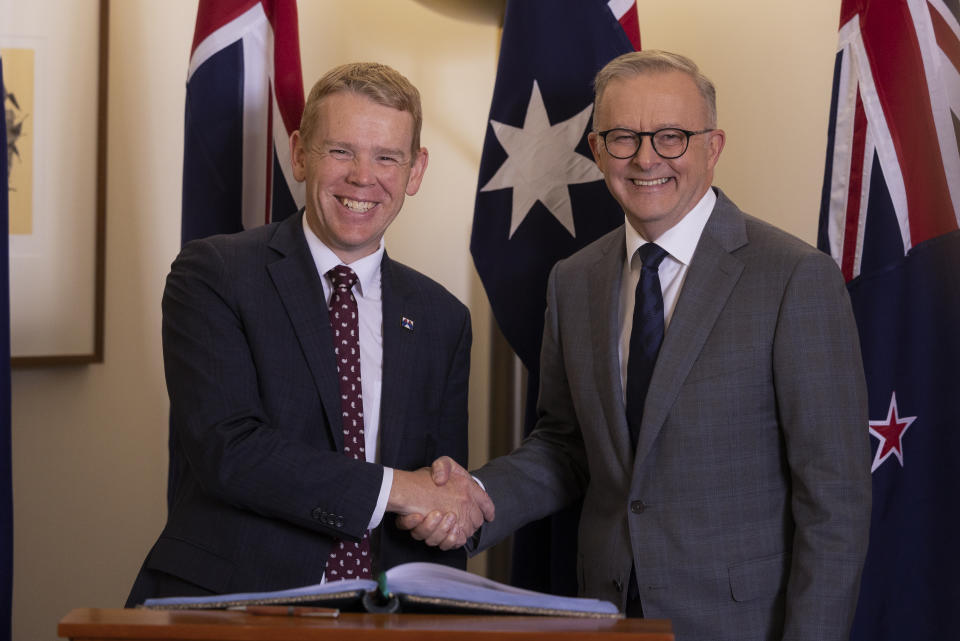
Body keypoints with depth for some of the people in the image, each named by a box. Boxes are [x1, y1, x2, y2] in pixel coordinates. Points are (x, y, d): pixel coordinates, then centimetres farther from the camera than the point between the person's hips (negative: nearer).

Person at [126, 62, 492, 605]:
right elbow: (225, 450, -12)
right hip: (225, 605, -4)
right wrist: (393, 488, -12)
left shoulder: (443, 320, 14)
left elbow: (448, 508, 15)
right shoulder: (214, 276, 0)